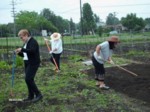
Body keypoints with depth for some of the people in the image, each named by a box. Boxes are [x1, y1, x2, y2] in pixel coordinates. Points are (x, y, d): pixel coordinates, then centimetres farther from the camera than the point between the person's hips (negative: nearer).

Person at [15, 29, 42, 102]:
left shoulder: (33, 41, -12)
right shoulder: (25, 43, 16)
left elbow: (32, 51, -30)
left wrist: (22, 49, -30)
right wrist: (19, 53, 2)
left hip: (33, 63, -9)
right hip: (27, 63, 9)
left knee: (28, 79, -14)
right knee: (29, 79, 9)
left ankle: (38, 94, -4)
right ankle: (31, 96, 18)